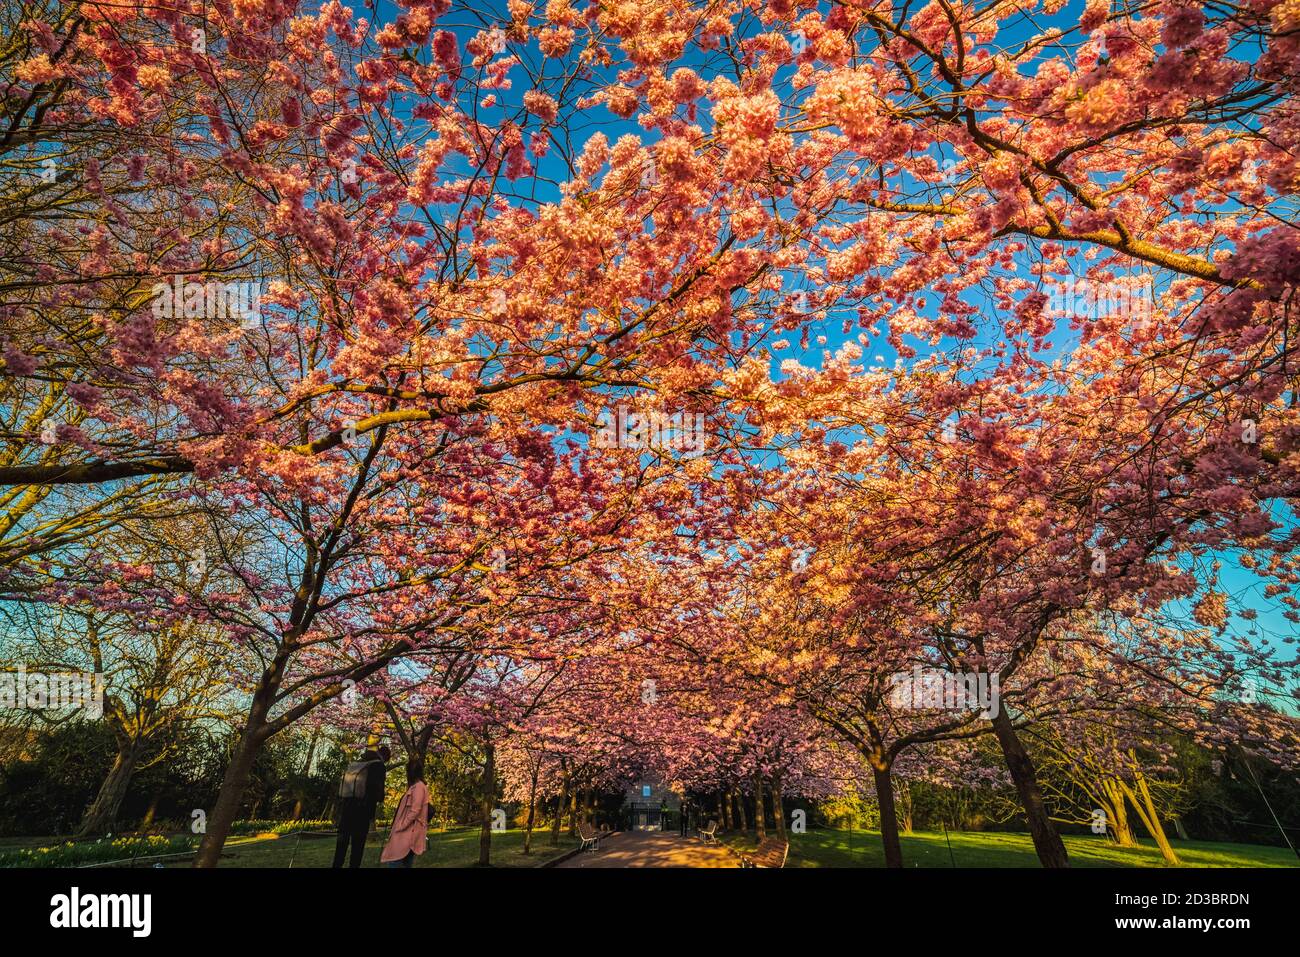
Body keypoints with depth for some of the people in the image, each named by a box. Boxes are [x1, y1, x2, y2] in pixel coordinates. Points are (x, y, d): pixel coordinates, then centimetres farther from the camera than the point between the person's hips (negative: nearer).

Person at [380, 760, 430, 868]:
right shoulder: (414, 787, 20)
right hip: (408, 832, 10)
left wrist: (400, 827, -15)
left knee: (394, 861, -14)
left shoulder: (418, 786, -12)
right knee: (405, 863, 9)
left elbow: (414, 811, -19)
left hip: (409, 832, -10)